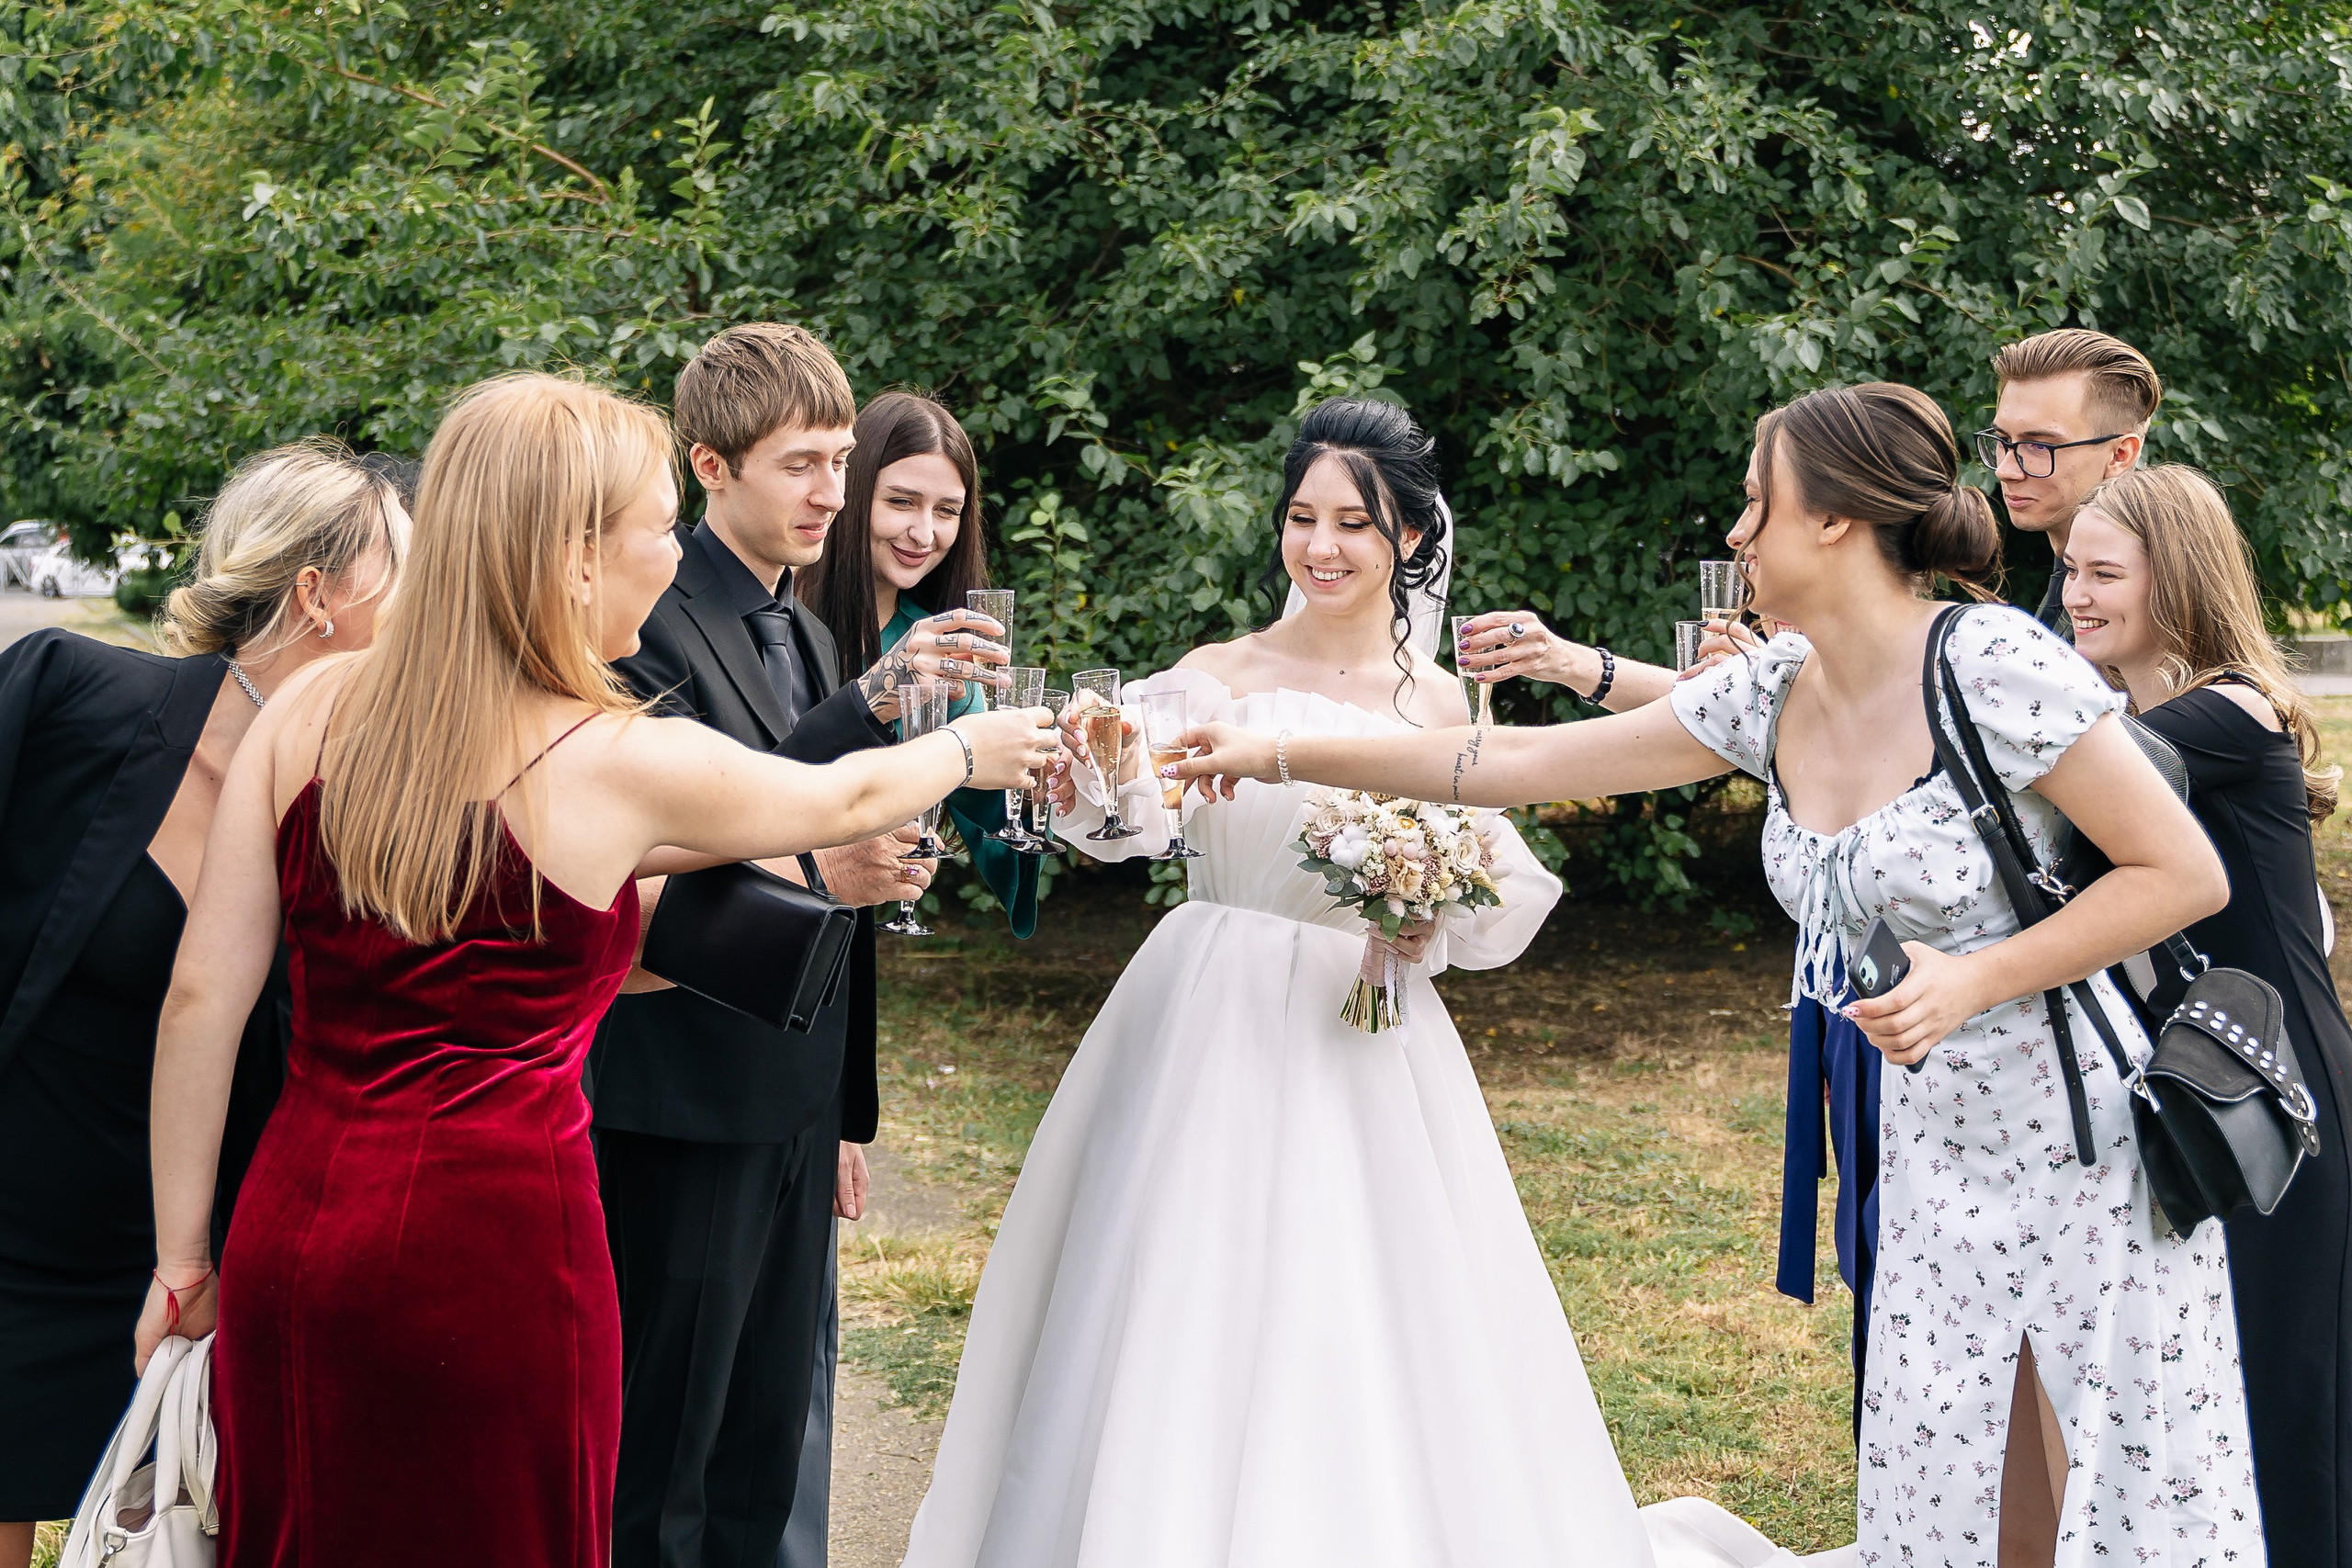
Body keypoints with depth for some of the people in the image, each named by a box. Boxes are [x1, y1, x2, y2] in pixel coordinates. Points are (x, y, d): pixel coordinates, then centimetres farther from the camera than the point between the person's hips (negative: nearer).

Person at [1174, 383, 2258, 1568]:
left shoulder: (1994, 665, -17)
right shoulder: (1771, 696, 3)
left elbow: (2186, 874, -13)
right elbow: (1522, 763, 9)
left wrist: (1971, 980, -20)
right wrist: (1286, 754, 9)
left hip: (2092, 1156, -6)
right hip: (1936, 1156, 6)